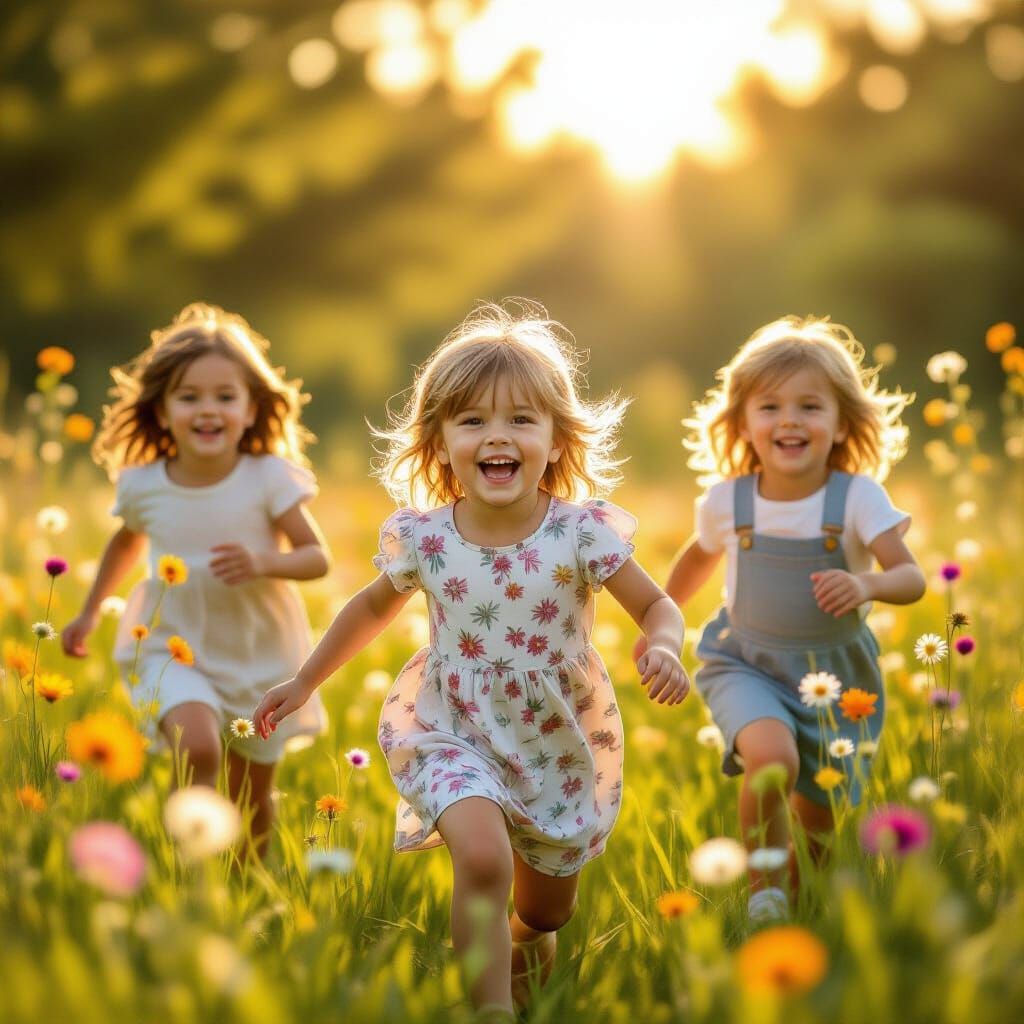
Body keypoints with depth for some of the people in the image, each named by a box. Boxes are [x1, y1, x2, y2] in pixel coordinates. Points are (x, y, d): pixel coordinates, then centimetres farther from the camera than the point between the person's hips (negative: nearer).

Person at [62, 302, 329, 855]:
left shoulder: (269, 478, -15)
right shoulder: (142, 486, -9)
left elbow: (316, 557, -9)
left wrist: (263, 563, -29)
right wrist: (90, 612, 21)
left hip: (260, 657, 1)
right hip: (175, 649, 0)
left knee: (250, 797, 13)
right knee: (197, 747, -31)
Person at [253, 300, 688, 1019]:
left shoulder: (582, 533, -17)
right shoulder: (422, 538, -11)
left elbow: (657, 606, -9)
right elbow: (375, 608, 9)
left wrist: (663, 649, -32)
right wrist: (306, 682, 14)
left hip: (561, 740, 1)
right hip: (455, 731, -1)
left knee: (544, 914, 17)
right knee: (483, 857, -30)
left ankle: (519, 936, 55)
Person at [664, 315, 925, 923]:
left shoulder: (858, 497, -14)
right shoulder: (727, 499, -8)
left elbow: (912, 578, -19)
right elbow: (700, 557, 13)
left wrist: (866, 584, -41)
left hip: (834, 674, 1)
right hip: (746, 664, -1)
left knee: (818, 816, 10)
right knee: (772, 758, -32)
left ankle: (797, 902, 43)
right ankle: (766, 890, -8)